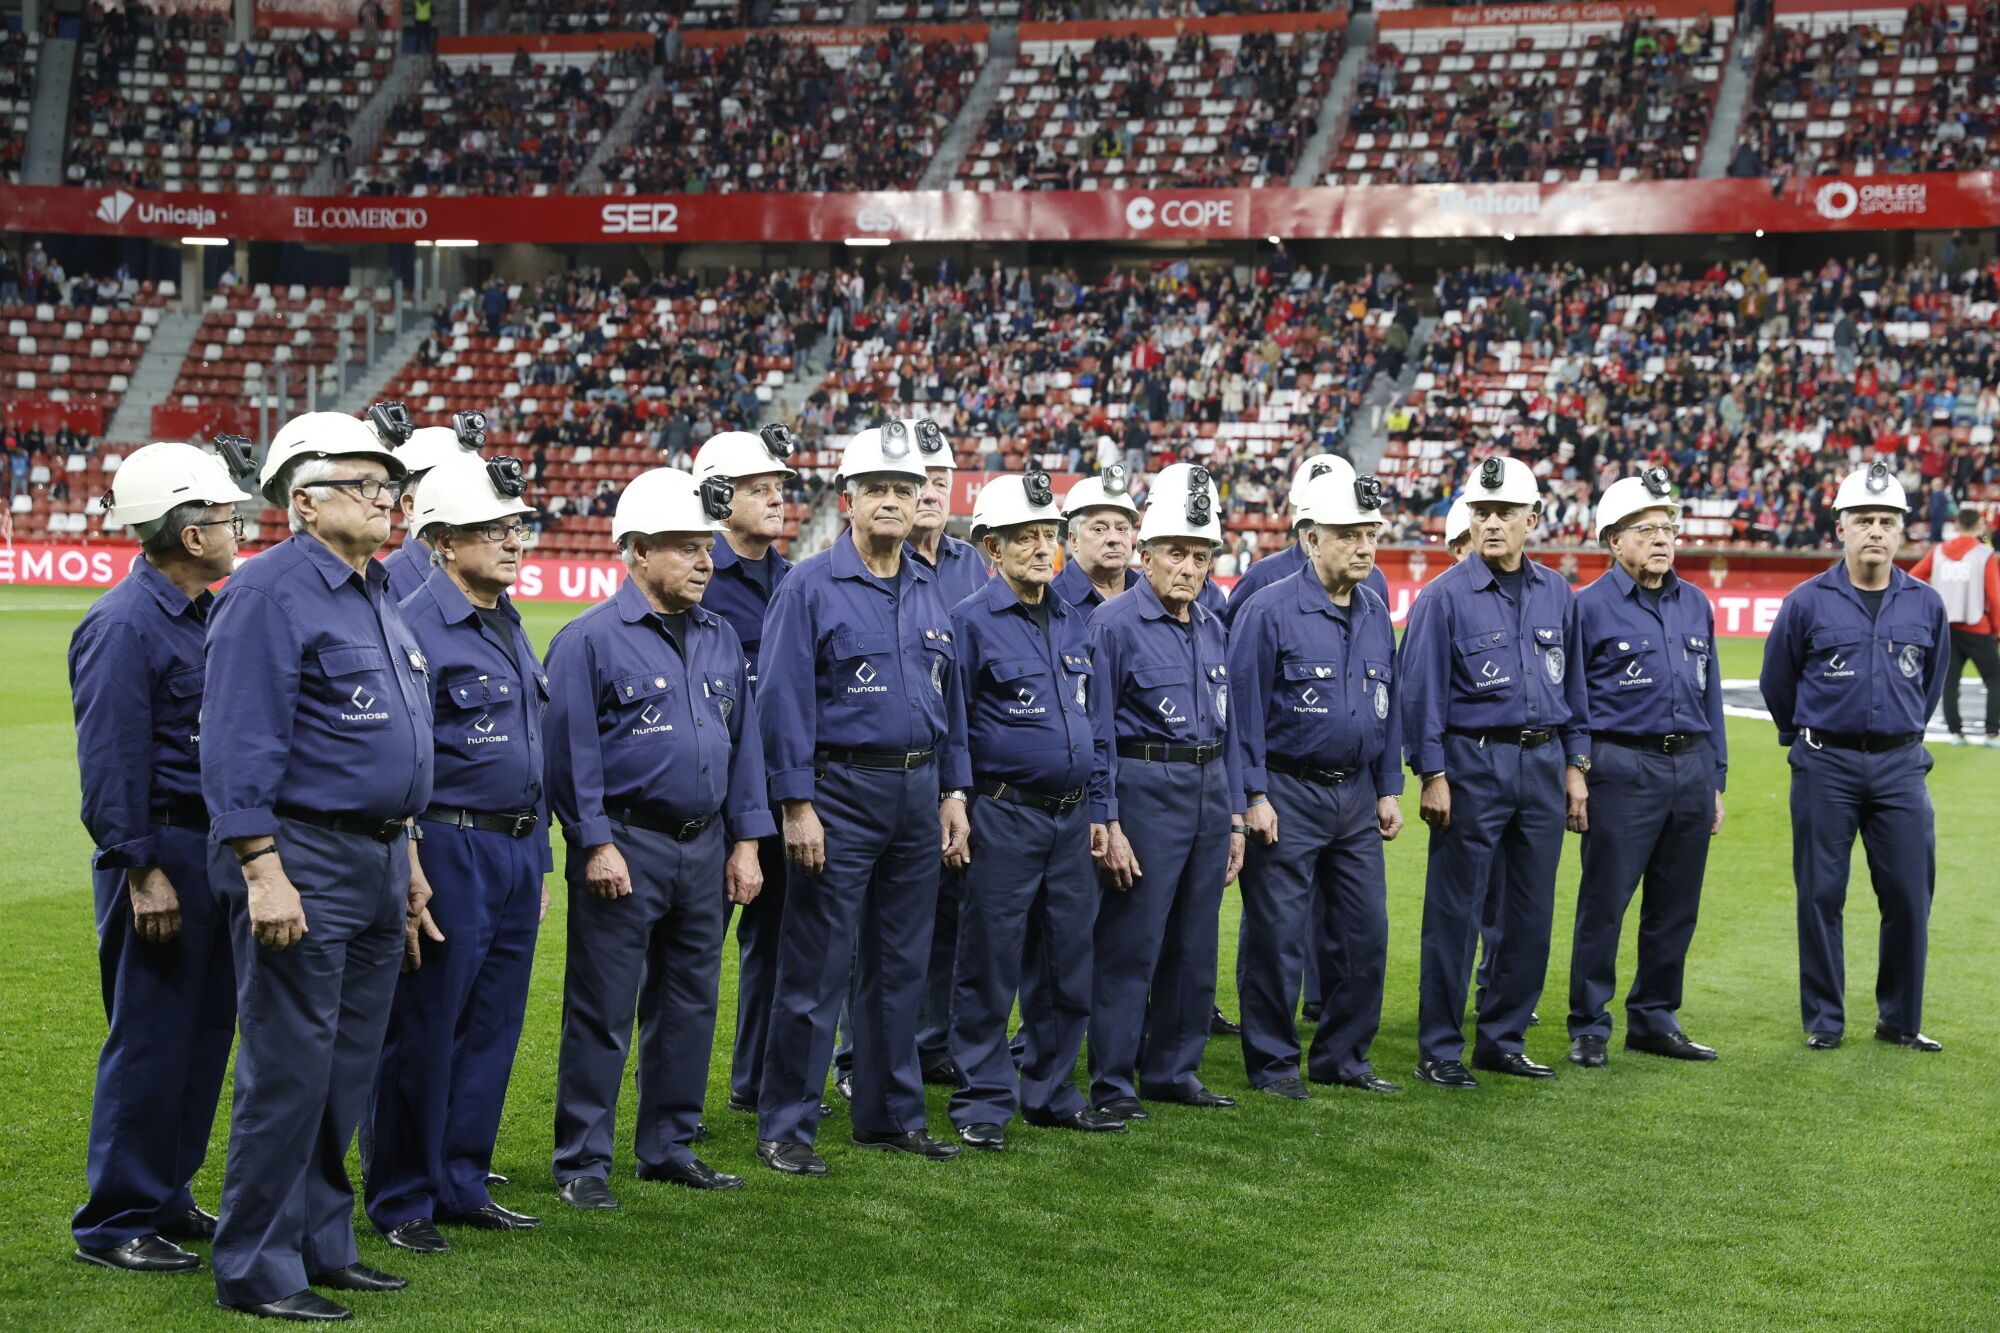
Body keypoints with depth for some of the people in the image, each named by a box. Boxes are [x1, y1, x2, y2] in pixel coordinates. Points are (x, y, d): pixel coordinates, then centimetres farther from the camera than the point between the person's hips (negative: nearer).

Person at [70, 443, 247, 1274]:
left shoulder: (209, 614, 14)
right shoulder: (123, 624, -14)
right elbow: (110, 760, -17)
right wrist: (142, 873, -19)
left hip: (217, 851, 9)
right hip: (160, 852, -9)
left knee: (203, 1035, 13)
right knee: (149, 1043, -4)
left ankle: (166, 1199, 24)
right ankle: (115, 1225, 5)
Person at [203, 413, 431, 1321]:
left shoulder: (376, 597, 16)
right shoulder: (270, 592, -12)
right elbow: (243, 744, -17)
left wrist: (406, 861, 21)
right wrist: (263, 872, -23)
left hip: (378, 862, 9)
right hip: (303, 862, -9)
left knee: (347, 1070, 14)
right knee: (289, 1072, -5)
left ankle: (321, 1245, 24)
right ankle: (258, 1271, 4)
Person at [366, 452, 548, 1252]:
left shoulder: (511, 627, 14)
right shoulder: (416, 628, -13)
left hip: (517, 849, 8)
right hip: (451, 848, -8)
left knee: (491, 1029, 12)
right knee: (422, 1035, 1)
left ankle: (461, 1185, 23)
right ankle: (401, 1201, 11)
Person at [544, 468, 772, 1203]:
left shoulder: (720, 639, 11)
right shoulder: (589, 639, -8)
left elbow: (744, 743, 14)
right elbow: (571, 750, -10)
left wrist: (745, 841, 8)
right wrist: (595, 844, -14)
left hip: (704, 849, 6)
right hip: (626, 850, -6)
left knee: (689, 1005, 13)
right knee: (602, 1012, -1)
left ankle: (669, 1146, 25)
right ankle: (582, 1162, 8)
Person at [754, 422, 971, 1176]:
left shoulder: (929, 592, 12)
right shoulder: (811, 587, -7)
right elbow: (786, 701, -11)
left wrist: (953, 791, 11)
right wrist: (797, 804, -15)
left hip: (917, 793, 6)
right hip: (842, 793, -6)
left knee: (902, 965, 12)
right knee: (817, 968, -3)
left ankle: (891, 1116, 23)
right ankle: (785, 1128, 5)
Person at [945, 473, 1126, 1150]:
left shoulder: (1072, 623, 14)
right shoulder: (971, 622, -6)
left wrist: (1097, 807, 17)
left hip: (1071, 817, 6)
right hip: (1003, 816, -6)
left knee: (1067, 965, 10)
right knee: (990, 966, 0)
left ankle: (1050, 1090, 22)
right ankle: (983, 1101, 9)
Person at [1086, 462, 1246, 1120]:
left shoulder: (1212, 629, 13)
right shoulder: (1113, 624, -8)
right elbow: (1096, 733, -10)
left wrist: (1234, 818, 14)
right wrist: (1107, 825, -15)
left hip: (1210, 793, 7)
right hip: (1145, 789, -7)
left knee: (1195, 944, 11)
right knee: (1130, 944, -4)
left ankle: (1173, 1070, 21)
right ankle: (1112, 1080, 4)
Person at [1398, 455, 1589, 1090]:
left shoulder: (1556, 593, 9)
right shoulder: (1446, 595, -6)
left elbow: (1571, 683, 15)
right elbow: (1421, 690, -7)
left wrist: (1575, 766, 11)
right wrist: (1432, 775, -11)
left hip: (1543, 763, 5)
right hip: (1473, 764, -5)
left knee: (1531, 912, 9)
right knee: (1455, 913, -1)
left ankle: (1503, 1039, 21)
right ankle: (1439, 1050, 7)